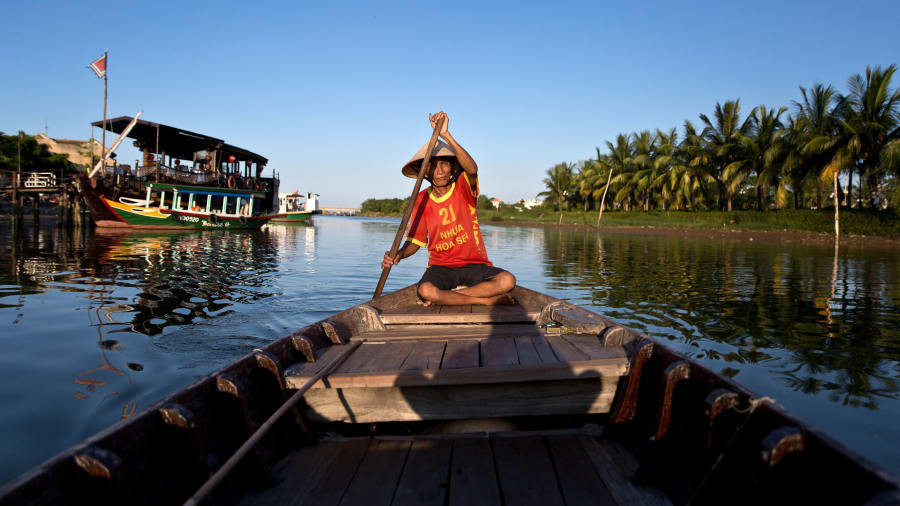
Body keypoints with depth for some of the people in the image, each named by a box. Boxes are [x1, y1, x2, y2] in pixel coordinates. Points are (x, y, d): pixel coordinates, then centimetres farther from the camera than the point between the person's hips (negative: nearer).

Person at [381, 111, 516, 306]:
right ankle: (486, 299, -15)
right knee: (425, 290, -33)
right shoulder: (422, 200, 3)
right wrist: (398, 255, -17)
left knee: (507, 280, -28)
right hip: (440, 267, 1)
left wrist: (446, 135, -40)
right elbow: (415, 241, 6)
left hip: (473, 264, -1)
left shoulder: (463, 187, -3)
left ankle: (447, 296, -13)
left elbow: (472, 169, -28)